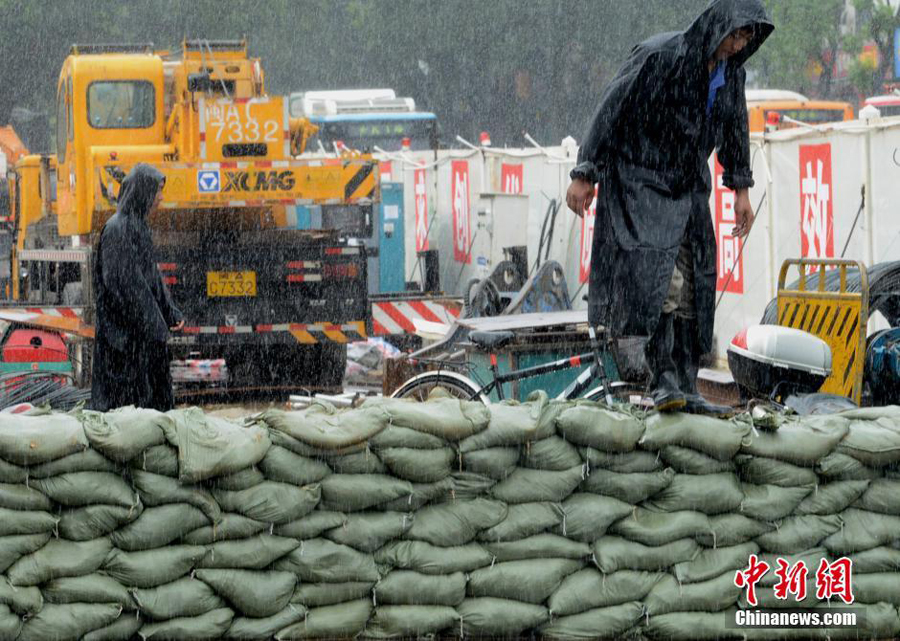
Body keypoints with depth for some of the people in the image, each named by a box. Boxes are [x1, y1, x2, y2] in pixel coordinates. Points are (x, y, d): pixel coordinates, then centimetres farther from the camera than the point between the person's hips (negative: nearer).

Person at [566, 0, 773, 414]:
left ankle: (684, 391, 5)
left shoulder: (730, 70, -1)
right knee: (660, 275, -22)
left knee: (689, 288, 2)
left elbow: (734, 127, 14)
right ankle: (664, 382, -25)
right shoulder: (659, 56, -21)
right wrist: (585, 176, -16)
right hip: (642, 181, -7)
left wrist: (741, 189, 16)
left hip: (687, 187, 7)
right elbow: (611, 111, -17)